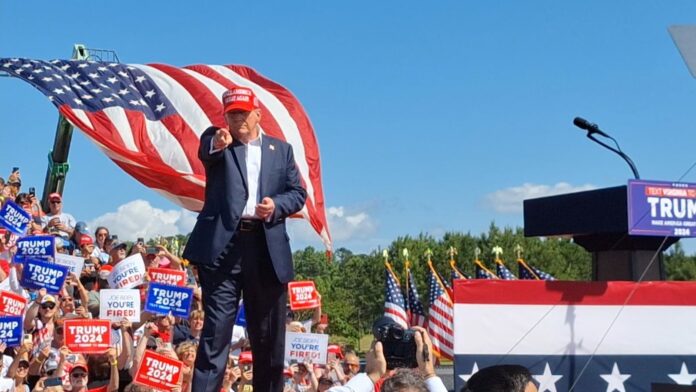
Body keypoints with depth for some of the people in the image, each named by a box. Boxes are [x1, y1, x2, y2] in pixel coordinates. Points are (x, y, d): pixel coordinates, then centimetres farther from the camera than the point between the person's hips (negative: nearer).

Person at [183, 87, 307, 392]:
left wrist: (277, 205, -9)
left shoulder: (281, 149, 17)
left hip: (267, 248, 3)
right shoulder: (218, 141, 9)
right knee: (216, 328, -6)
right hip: (223, 245, -2)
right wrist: (216, 143, -39)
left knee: (269, 333, 9)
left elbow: (298, 193, 12)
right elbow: (205, 151, -15)